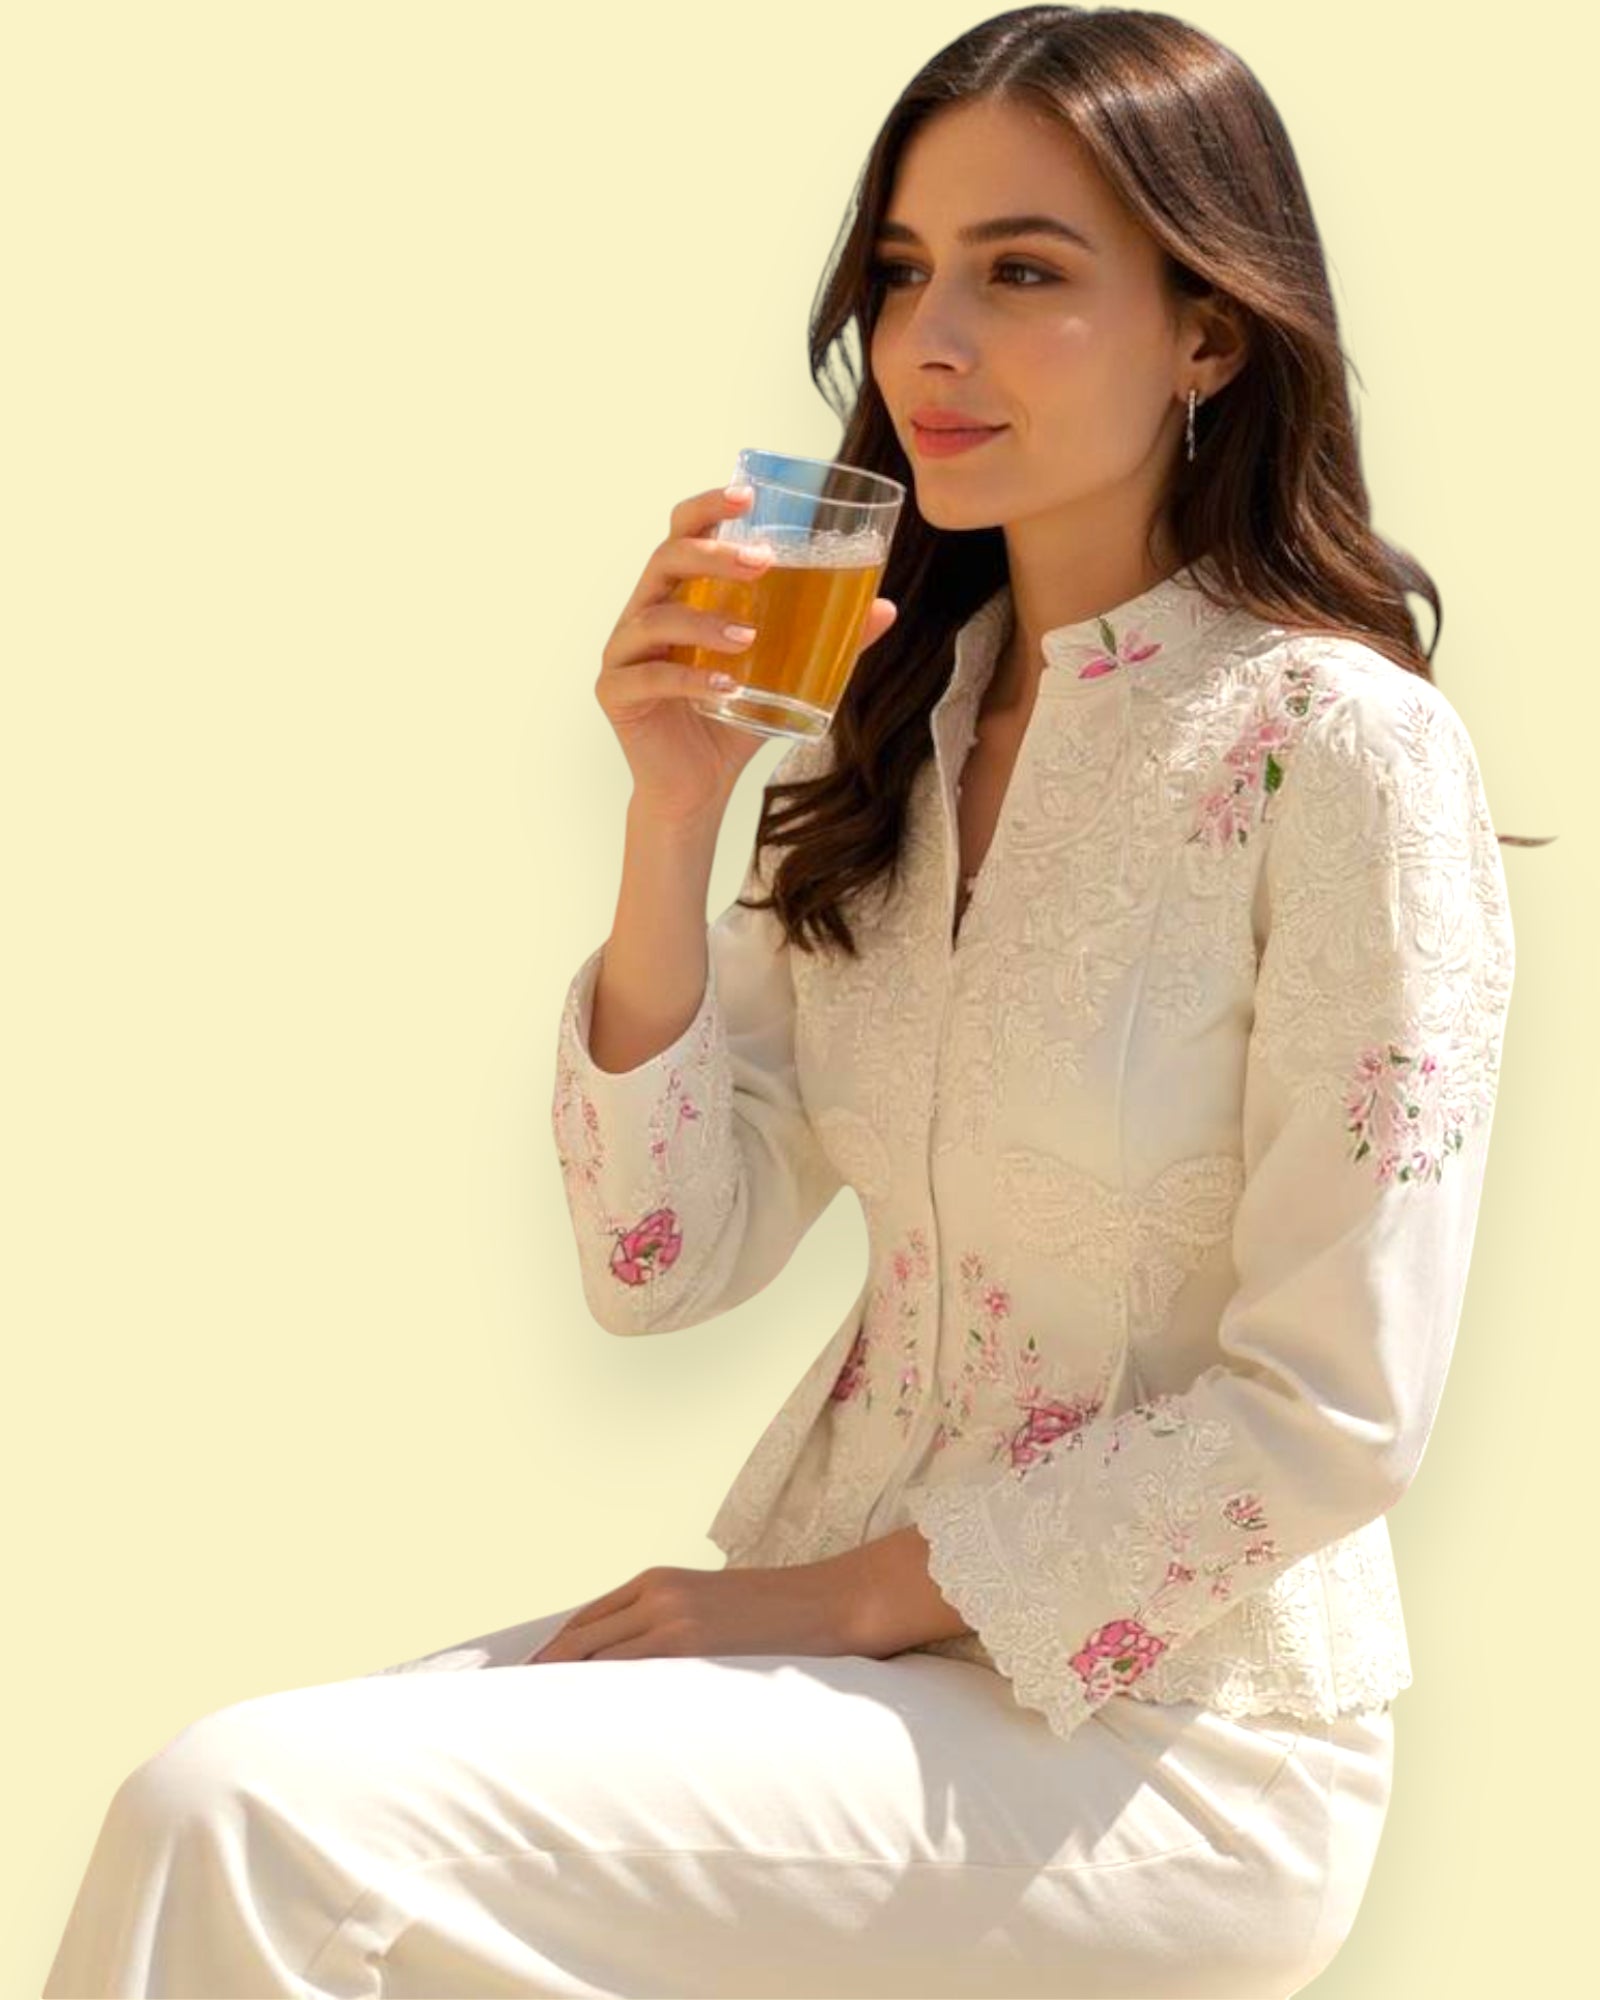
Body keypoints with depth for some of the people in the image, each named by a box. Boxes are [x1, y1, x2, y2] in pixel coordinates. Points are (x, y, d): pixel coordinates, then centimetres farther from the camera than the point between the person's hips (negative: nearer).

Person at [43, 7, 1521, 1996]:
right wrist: (673, 817, -8)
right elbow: (661, 1262, 3)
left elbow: (1333, 1411, -15)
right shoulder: (892, 718, 9)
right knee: (217, 1803, -12)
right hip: (857, 1648, 6)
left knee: (249, 1832, -20)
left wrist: (841, 1595, -12)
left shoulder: (1336, 743, -12)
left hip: (1152, 1736, -6)